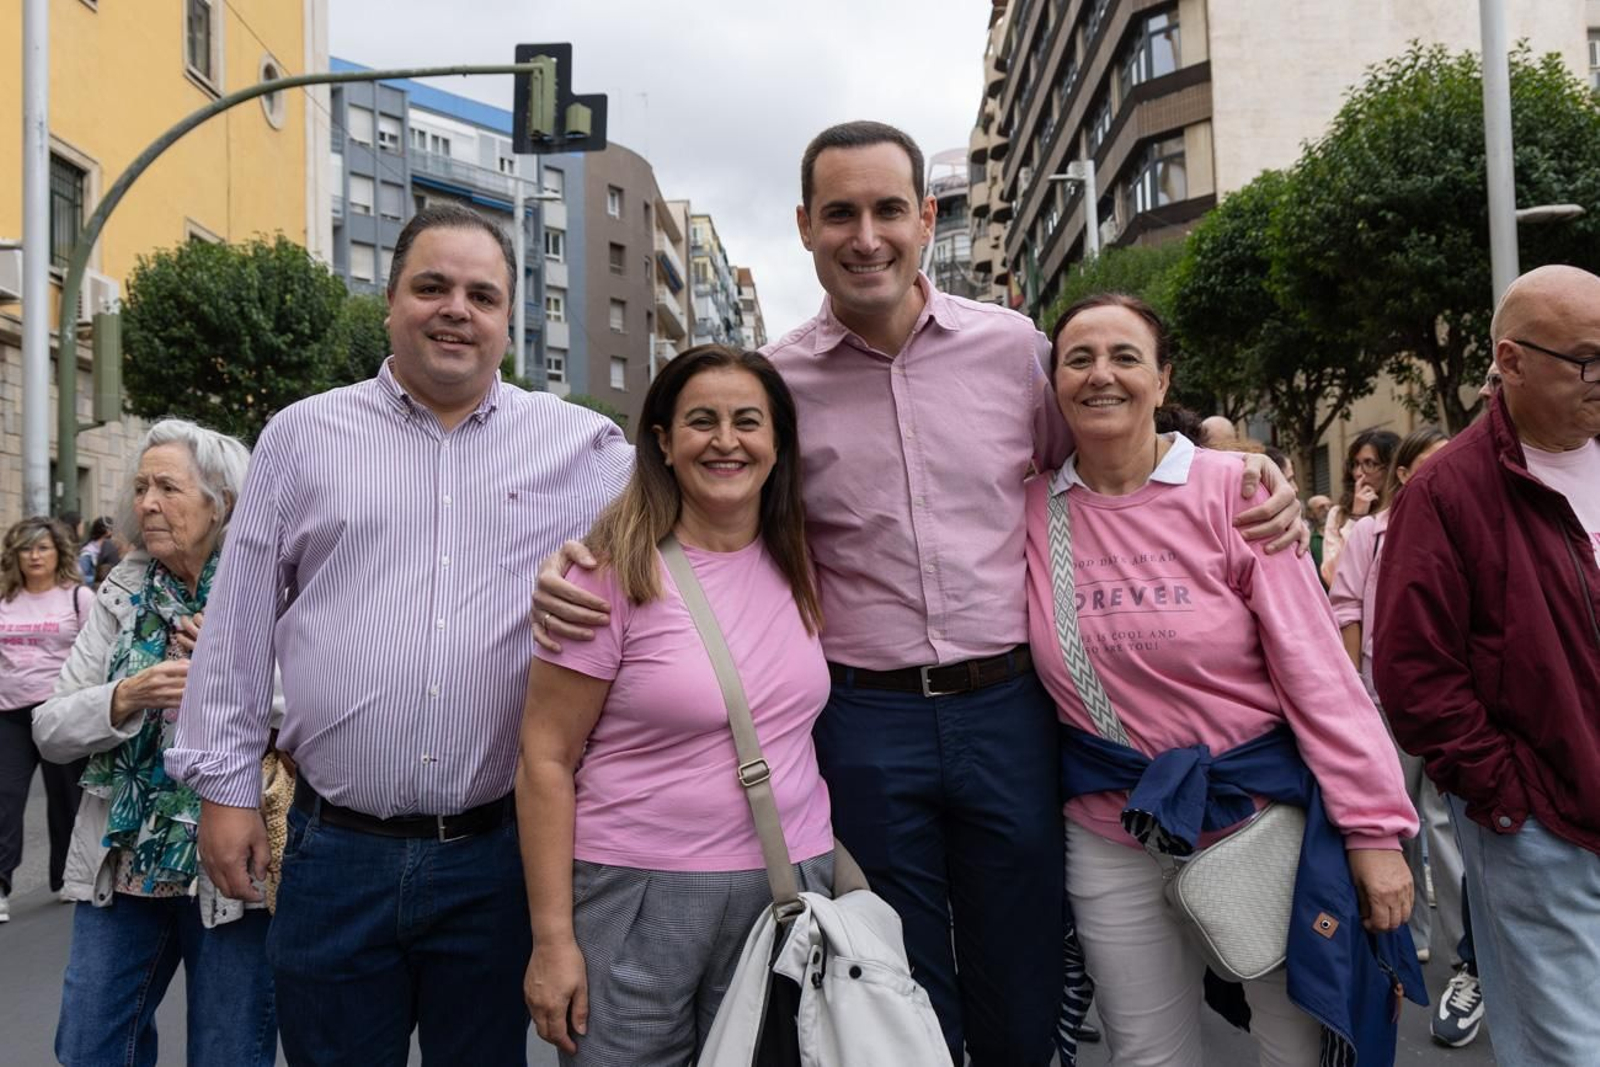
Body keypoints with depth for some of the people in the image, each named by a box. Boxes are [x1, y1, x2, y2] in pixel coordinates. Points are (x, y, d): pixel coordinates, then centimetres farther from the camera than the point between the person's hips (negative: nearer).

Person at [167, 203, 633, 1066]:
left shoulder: (582, 444, 3)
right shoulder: (302, 434, 5)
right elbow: (240, 624, 8)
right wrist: (225, 784, 6)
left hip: (496, 855, 0)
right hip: (335, 850, 1)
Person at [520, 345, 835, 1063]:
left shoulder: (799, 565, 4)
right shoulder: (615, 574, -11)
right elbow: (546, 760, -9)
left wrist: (835, 871, 12)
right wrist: (552, 938, -11)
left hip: (790, 887, 5)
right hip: (641, 896, -4)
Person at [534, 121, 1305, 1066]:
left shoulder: (1012, 346, 1)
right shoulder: (774, 381, -1)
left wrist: (1249, 483, 1)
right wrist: (580, 571, -10)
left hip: (1007, 705, 1)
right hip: (863, 722, -1)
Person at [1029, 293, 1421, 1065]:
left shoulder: (1229, 491, -9)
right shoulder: (1032, 509, -2)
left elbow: (1315, 667, -10)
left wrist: (1374, 825, -12)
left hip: (1262, 816, -2)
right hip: (1111, 841, 2)